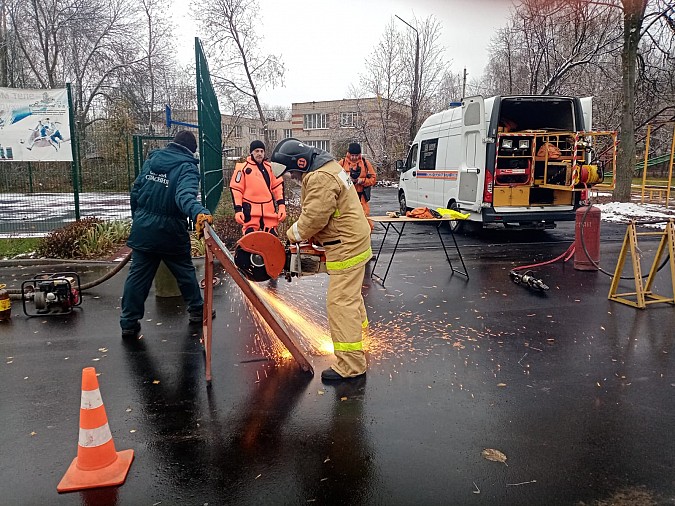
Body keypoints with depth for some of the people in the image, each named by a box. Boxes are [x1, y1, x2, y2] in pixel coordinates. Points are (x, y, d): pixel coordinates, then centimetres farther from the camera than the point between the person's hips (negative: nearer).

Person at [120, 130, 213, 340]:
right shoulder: (187, 167, -12)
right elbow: (185, 195, -33)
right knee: (185, 271, 15)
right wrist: (199, 213, -51)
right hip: (170, 233, -4)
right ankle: (197, 310, 28)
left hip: (142, 230, 5)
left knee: (138, 275, 8)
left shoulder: (151, 160, 7)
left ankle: (129, 323, 11)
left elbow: (135, 191, 12)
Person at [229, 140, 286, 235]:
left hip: (269, 211, 4)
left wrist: (281, 205, 5)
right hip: (250, 211, -4)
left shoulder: (270, 167, 12)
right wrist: (238, 210, -9)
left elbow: (278, 186, 13)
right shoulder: (243, 168, -1)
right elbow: (236, 189, -3)